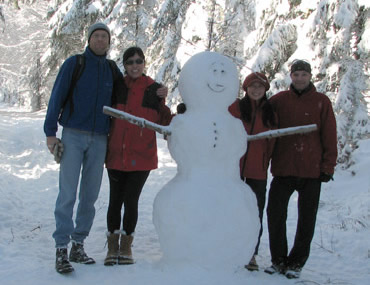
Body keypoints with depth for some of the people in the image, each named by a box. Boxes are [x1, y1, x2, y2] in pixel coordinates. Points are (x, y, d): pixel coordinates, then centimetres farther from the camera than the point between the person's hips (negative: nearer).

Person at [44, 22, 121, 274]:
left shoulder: (113, 71, 12)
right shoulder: (74, 64, 2)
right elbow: (57, 97, -1)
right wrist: (50, 133, -7)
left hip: (99, 140, 4)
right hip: (73, 135, -3)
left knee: (90, 195, 5)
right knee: (68, 193, -8)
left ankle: (78, 245, 14)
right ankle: (62, 249, -5)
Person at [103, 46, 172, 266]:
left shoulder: (154, 89, 4)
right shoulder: (118, 87, 5)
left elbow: (164, 124, 5)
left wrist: (163, 102, -10)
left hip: (141, 157, -1)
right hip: (117, 154, 1)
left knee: (131, 200, -1)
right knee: (115, 200, 4)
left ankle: (126, 246, 18)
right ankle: (113, 247, 19)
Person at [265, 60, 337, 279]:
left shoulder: (321, 101, 2)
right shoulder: (279, 100, 5)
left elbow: (330, 137, 1)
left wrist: (328, 167, -4)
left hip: (312, 171, -1)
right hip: (283, 169, 1)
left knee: (307, 219, 6)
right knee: (275, 214, 2)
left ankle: (296, 262, 20)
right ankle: (279, 260, 18)